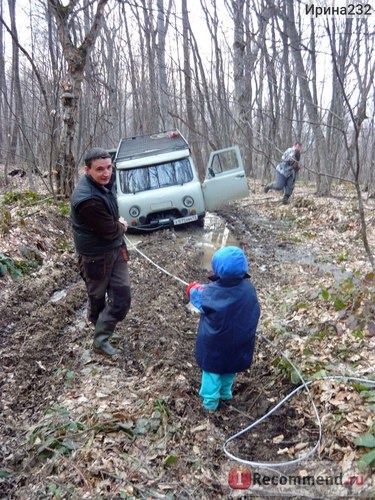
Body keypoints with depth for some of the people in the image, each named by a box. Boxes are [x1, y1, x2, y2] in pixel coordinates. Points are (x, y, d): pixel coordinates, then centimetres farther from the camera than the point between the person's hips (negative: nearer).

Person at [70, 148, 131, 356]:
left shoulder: (104, 182, -2)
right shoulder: (87, 199, -31)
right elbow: (111, 231, -23)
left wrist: (117, 223, 1)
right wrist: (122, 226, -4)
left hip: (116, 248, 8)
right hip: (97, 256, -7)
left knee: (122, 298, 6)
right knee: (98, 296, 16)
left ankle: (101, 338, 23)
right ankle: (100, 338, 41)